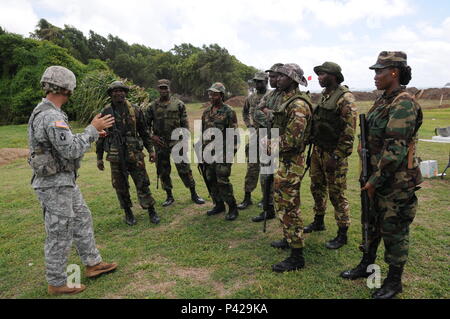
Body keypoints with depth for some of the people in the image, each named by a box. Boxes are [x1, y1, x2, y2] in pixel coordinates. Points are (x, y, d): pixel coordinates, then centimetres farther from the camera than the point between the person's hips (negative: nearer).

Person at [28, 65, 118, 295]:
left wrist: (90, 134, 14)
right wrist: (92, 129, -15)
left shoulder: (45, 112, 10)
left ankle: (93, 264, 32)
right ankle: (57, 284, 21)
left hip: (65, 181, 10)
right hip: (54, 185, -10)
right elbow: (71, 150, -24)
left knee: (82, 220, 19)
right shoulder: (51, 116, -23)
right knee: (59, 235, 3)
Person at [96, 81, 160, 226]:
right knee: (121, 186, 8)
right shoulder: (106, 112, 2)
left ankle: (152, 211, 15)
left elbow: (144, 132, 9)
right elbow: (100, 136, 7)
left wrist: (151, 150, 6)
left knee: (142, 184, 2)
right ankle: (128, 212, 25)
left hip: (134, 154, 0)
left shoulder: (134, 110, 3)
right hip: (115, 156, 1)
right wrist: (99, 157, 7)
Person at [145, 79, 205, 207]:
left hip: (176, 142, -2)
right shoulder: (153, 107, 7)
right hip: (160, 143, 3)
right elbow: (146, 124, 12)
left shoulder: (178, 104, 2)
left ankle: (193, 194, 10)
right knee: (163, 171, 8)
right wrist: (152, 136, -2)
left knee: (184, 168, -3)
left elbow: (185, 123, 3)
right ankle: (169, 196, 22)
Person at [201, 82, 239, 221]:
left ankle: (232, 208, 6)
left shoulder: (229, 112, -6)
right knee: (211, 180, 11)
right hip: (208, 152, 7)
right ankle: (218, 205, 26)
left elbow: (233, 134, -9)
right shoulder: (206, 112, 14)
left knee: (223, 181, -8)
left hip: (222, 152, -7)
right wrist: (202, 151, 16)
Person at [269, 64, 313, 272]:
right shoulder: (287, 101, 13)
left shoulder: (298, 105, -20)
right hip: (283, 161, 10)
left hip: (290, 163, -10)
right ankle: (289, 239, 39)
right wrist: (272, 142, 5)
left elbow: (291, 140, -26)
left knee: (288, 207, -4)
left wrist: (270, 144, -12)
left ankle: (297, 257, 7)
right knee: (283, 203, 21)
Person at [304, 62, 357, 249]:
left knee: (337, 194, 0)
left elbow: (349, 131, -19)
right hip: (318, 151, 9)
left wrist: (336, 156, -21)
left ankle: (342, 235, 14)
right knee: (317, 188, 18)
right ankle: (318, 222, 37)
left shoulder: (345, 98, -14)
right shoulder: (323, 96, 13)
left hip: (334, 154, -8)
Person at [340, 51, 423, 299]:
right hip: (378, 176, 9)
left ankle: (394, 281, 25)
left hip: (396, 181, -9)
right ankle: (366, 265, 38)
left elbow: (395, 150, -24)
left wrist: (374, 181, -19)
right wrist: (369, 175, 14)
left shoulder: (403, 104, -19)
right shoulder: (383, 100, 10)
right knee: (373, 223, 20)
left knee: (394, 230, 6)